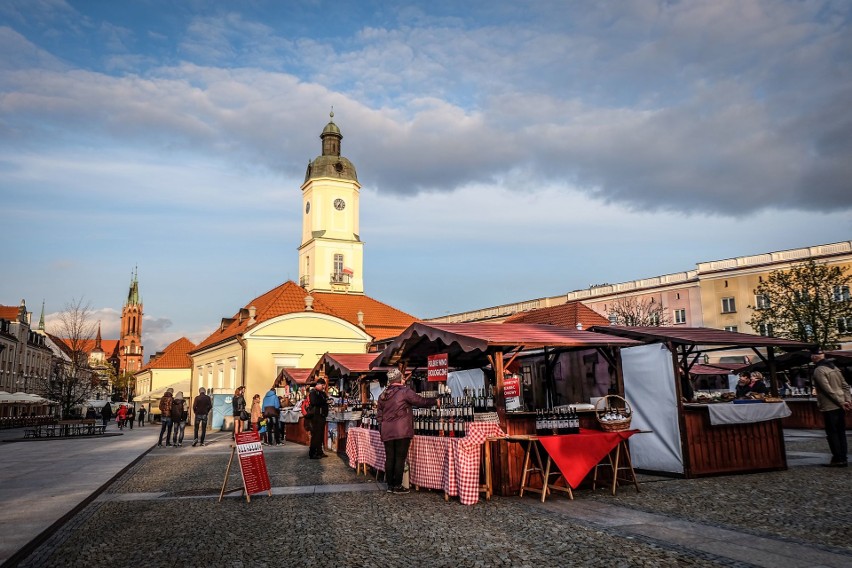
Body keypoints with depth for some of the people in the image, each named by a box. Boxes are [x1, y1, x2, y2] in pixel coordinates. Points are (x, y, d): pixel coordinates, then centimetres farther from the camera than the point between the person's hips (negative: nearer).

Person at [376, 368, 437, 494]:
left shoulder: (382, 395, 13)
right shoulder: (405, 392, -7)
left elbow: (379, 415, 16)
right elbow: (421, 402, -4)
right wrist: (435, 401, 11)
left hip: (387, 432, 6)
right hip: (402, 431, -6)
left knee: (389, 458, 10)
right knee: (400, 458, 0)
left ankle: (390, 485, 15)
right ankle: (397, 486, 3)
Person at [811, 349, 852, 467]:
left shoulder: (818, 371, -14)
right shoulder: (834, 367, 13)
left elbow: (828, 390, -19)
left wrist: (841, 402, -13)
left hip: (830, 407, -8)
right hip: (840, 406, 8)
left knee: (832, 434, 0)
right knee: (841, 432, 12)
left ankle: (838, 459, 2)